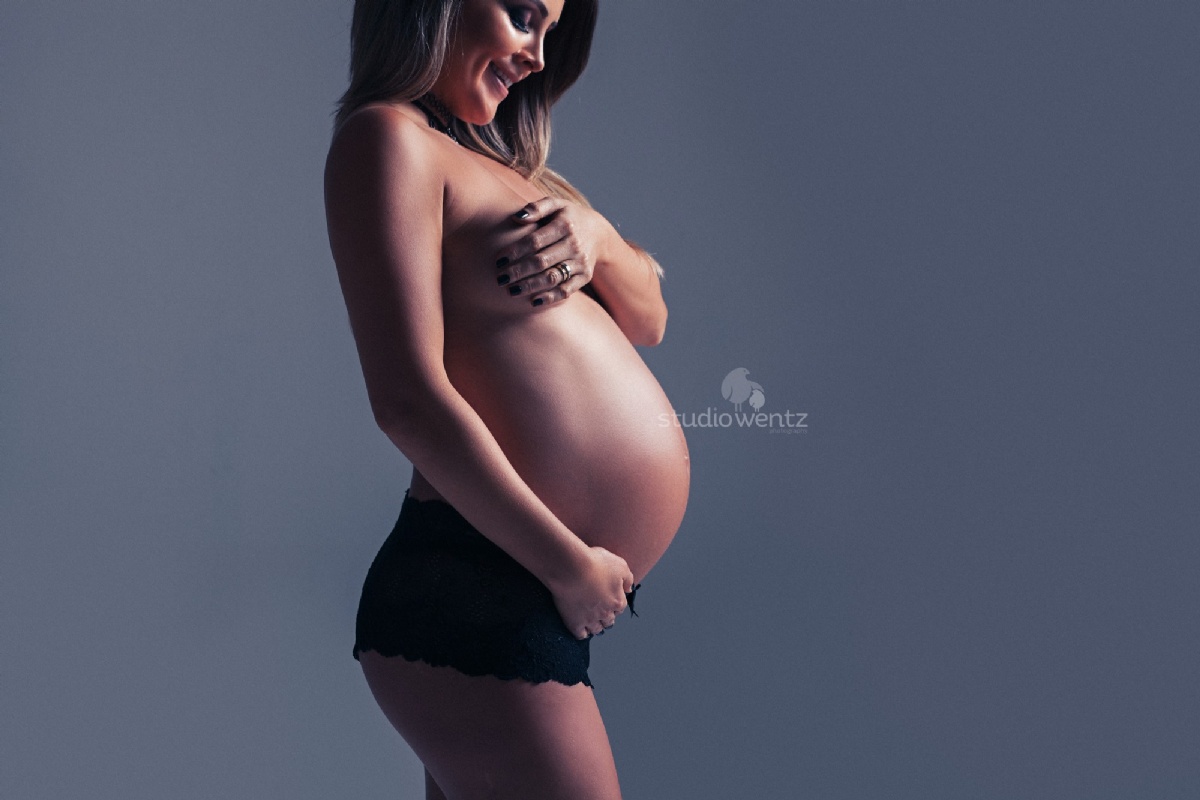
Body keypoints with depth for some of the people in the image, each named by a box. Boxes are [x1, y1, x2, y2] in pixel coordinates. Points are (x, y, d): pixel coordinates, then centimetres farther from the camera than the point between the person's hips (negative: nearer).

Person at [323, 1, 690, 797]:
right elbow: (408, 399, -19)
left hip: (537, 599, 9)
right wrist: (570, 565, -16)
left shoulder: (485, 157, 18)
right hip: (481, 595, -9)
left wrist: (597, 235, -5)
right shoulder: (389, 136, -9)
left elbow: (647, 319, 17)